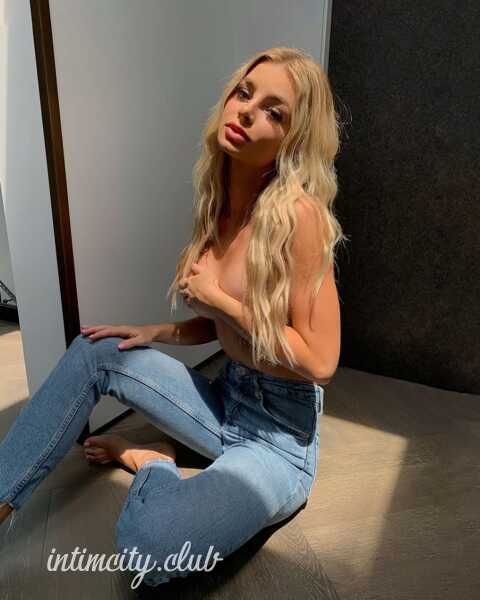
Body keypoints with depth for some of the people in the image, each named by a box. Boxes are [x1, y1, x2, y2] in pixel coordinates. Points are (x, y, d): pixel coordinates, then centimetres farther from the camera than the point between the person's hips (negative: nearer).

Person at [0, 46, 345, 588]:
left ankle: (153, 466, 7)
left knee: (145, 542, -28)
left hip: (279, 436, -6)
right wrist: (156, 333, 1)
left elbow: (319, 360, -21)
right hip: (226, 398, 7)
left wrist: (218, 296, -18)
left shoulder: (297, 213, -22)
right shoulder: (219, 204, 2)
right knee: (95, 353, 2)